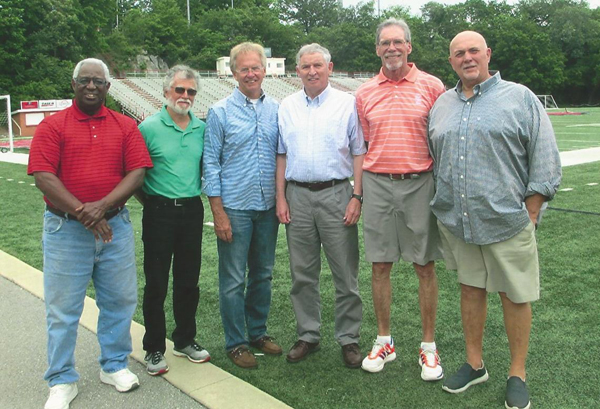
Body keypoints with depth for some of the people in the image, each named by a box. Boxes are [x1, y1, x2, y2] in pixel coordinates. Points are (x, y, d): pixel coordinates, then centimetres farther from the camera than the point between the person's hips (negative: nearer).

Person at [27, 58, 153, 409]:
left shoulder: (126, 126, 6)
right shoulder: (53, 126, -1)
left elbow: (138, 172, -3)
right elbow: (43, 176, -10)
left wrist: (102, 206, -16)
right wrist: (81, 213, -17)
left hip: (115, 226, 2)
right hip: (65, 230, -2)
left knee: (119, 301, 11)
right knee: (63, 308, 6)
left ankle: (115, 366, 30)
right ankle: (62, 381, 21)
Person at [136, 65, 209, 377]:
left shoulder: (201, 128, 6)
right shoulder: (149, 128, -6)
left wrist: (199, 196, 9)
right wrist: (148, 202, 0)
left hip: (192, 210, 4)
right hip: (159, 212, -4)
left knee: (188, 281, 13)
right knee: (156, 283, 4)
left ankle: (185, 340, 29)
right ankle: (154, 349, 18)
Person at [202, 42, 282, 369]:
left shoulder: (275, 110, 7)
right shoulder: (220, 112, -3)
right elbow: (211, 163, -4)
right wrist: (218, 211, -10)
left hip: (268, 206, 4)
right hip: (235, 207, -4)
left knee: (263, 274, 14)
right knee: (233, 280, 3)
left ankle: (258, 332, 30)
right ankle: (235, 343, 18)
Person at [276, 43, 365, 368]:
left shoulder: (347, 104, 2)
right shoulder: (287, 106, 11)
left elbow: (359, 154, 1)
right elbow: (281, 155, 13)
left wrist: (357, 197, -8)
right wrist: (281, 198, 5)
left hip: (336, 194, -3)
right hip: (298, 197, 3)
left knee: (345, 273, 2)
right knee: (302, 274, 10)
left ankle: (349, 338, 16)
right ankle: (308, 335, 24)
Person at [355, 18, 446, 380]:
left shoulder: (432, 86, 0)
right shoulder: (365, 93, 9)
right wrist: (359, 191, 8)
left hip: (419, 183, -2)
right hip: (378, 185, 3)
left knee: (425, 266, 4)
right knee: (380, 266, 8)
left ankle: (429, 346, 18)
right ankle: (384, 341, 23)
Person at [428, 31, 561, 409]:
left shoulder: (520, 98, 0)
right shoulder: (442, 105, 12)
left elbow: (546, 162, -2)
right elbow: (434, 158, 16)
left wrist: (529, 213, -7)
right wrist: (445, 205, 8)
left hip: (506, 221, -3)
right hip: (456, 221, 4)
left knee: (515, 296, 5)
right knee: (471, 289, 14)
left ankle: (517, 374, 21)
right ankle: (475, 364, 29)